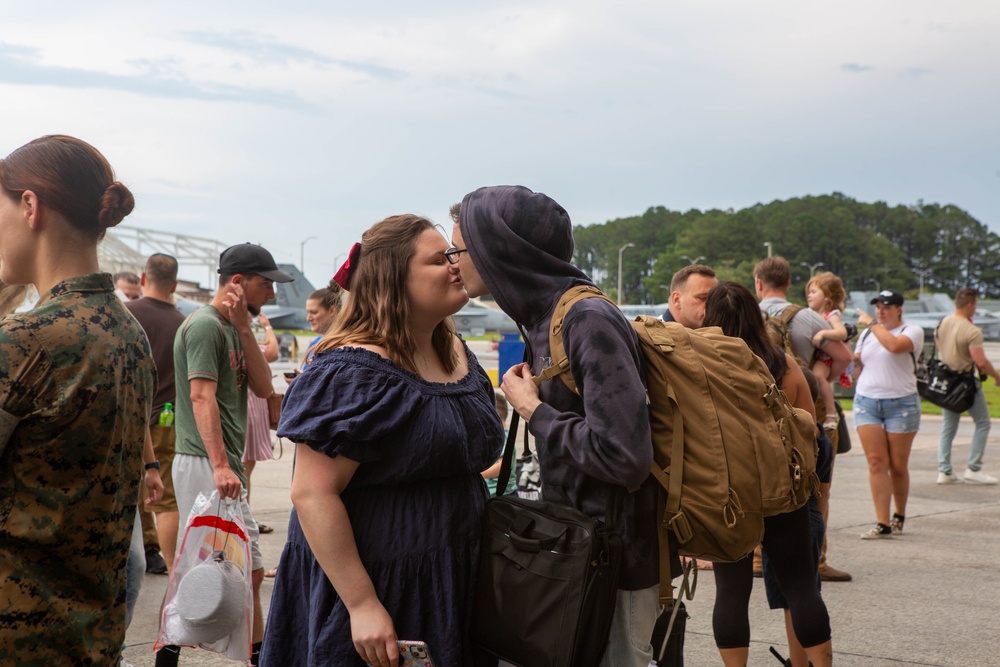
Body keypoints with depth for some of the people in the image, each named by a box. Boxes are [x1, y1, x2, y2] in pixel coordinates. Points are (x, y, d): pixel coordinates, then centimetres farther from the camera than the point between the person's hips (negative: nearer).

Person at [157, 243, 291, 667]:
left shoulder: (233, 327, 18)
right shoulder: (205, 325, -12)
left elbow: (263, 388, 9)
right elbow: (202, 397, -21)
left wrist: (244, 328, 0)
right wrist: (220, 466, -28)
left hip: (224, 465, 10)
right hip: (205, 464, -10)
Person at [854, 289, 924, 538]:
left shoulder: (912, 332, -1)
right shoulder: (867, 333, 16)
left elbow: (894, 345, -24)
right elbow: (857, 369, 19)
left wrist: (871, 323, -13)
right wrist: (853, 359, -3)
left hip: (901, 404, -4)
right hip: (866, 401, 4)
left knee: (897, 465, 2)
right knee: (876, 462, -7)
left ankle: (899, 516, 23)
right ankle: (883, 524, -9)